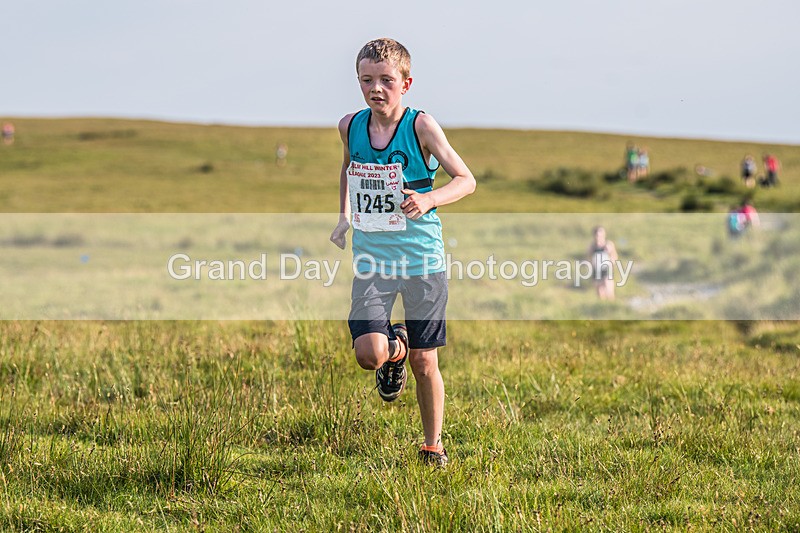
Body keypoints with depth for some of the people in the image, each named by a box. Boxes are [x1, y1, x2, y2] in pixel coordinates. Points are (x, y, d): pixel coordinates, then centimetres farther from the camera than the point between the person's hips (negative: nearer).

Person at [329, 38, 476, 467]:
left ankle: (433, 445, 27)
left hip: (423, 259, -2)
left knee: (424, 363, 5)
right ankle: (395, 349, 20)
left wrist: (428, 200, -30)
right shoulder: (350, 126, 1)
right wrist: (344, 216, 18)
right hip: (371, 261, 2)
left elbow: (466, 179, -12)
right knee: (369, 354, -17)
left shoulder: (421, 126, -10)